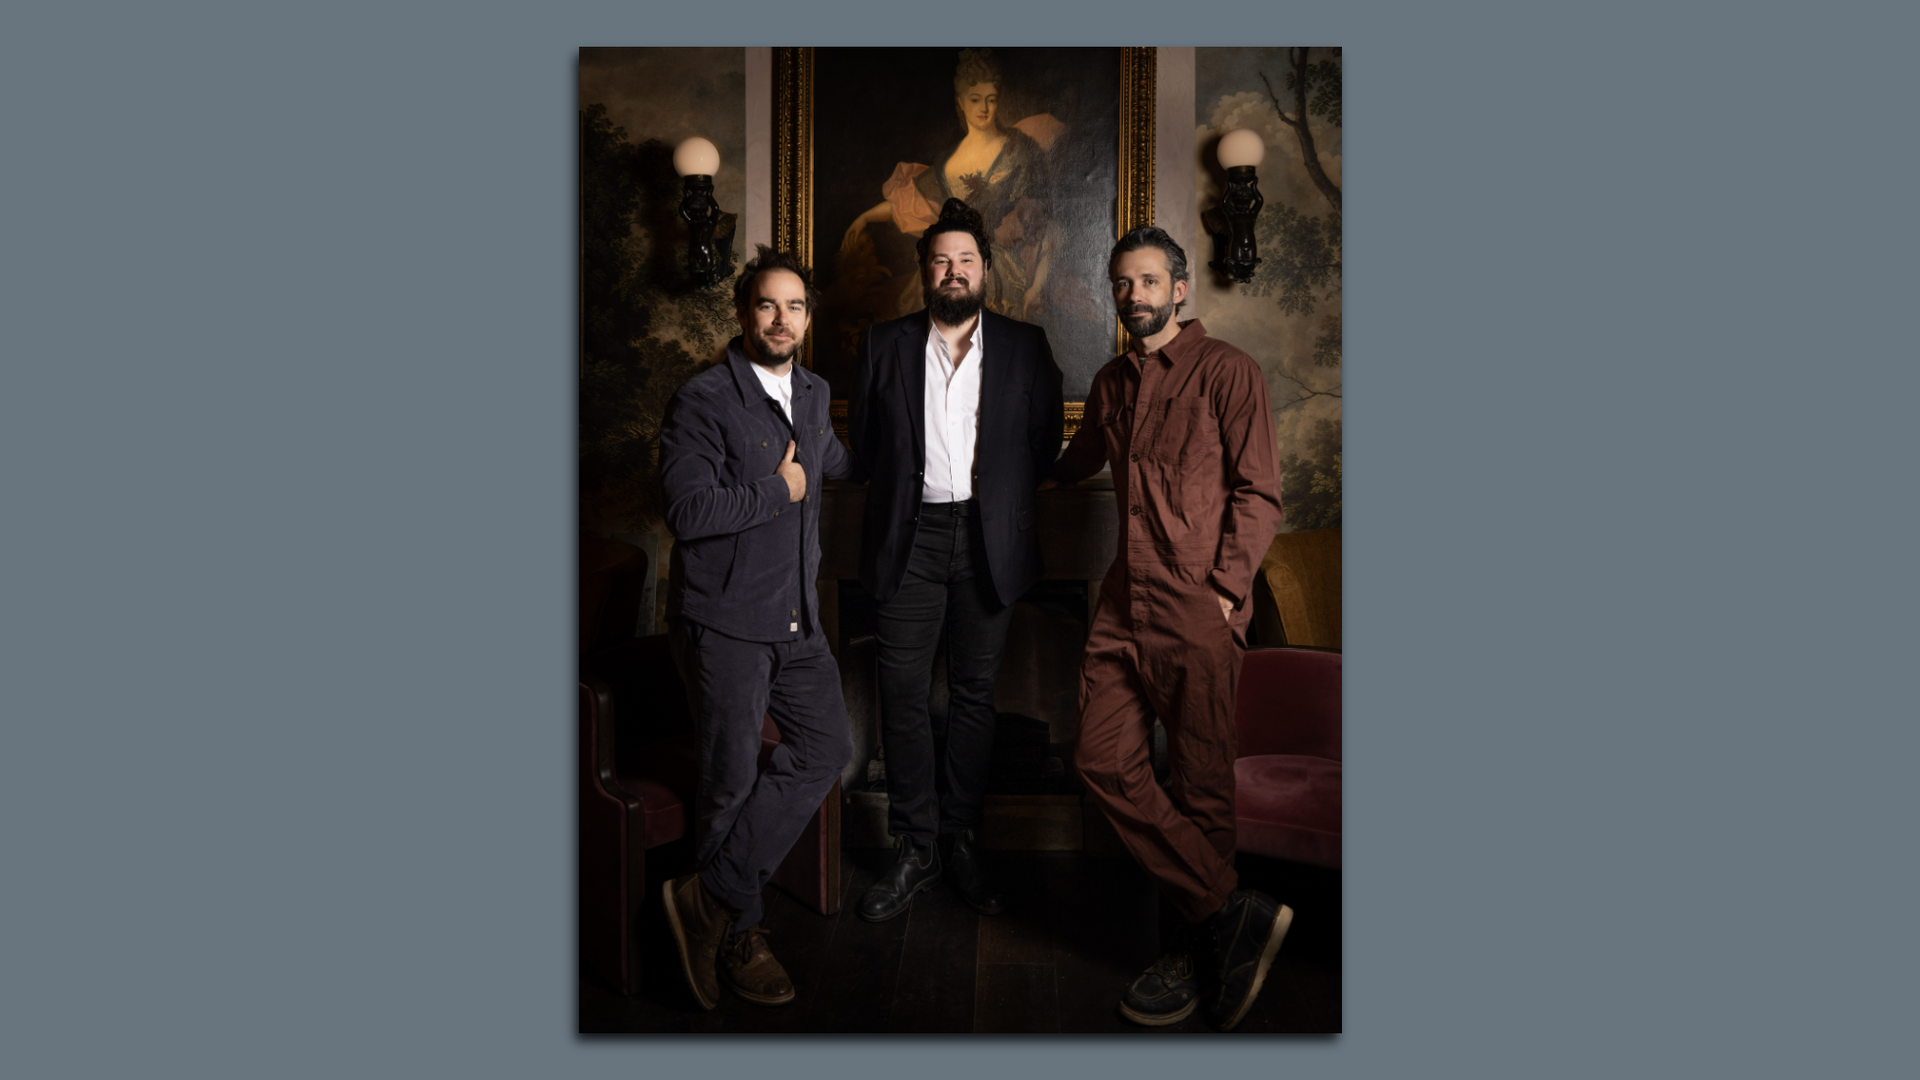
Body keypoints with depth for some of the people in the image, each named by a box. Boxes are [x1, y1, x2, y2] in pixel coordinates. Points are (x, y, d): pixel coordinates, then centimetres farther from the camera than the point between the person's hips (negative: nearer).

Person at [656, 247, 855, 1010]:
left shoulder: (814, 394, 13)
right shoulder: (702, 401, -11)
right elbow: (689, 511, -22)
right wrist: (780, 492, -14)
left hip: (796, 617, 7)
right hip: (723, 621, -7)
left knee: (826, 748, 4)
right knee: (732, 777, 2)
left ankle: (710, 895, 13)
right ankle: (737, 933, 22)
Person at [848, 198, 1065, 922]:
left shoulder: (1024, 346, 7)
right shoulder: (885, 345, 8)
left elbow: (1045, 441, 7)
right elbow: (862, 439, 10)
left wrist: (1000, 496, 2)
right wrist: (904, 488, 3)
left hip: (988, 542, 0)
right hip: (909, 541, 0)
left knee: (974, 695, 6)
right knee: (904, 697, 0)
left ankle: (960, 841, 20)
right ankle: (917, 850, 13)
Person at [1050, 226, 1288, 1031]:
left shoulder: (1226, 372, -2)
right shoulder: (1111, 382, 18)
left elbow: (1258, 493, -7)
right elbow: (1073, 465, 35)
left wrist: (1224, 588, -14)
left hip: (1196, 609, -6)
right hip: (1123, 602, 7)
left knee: (1200, 784, 1)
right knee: (1103, 760, -1)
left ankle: (1201, 948, 18)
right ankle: (1230, 914, 8)